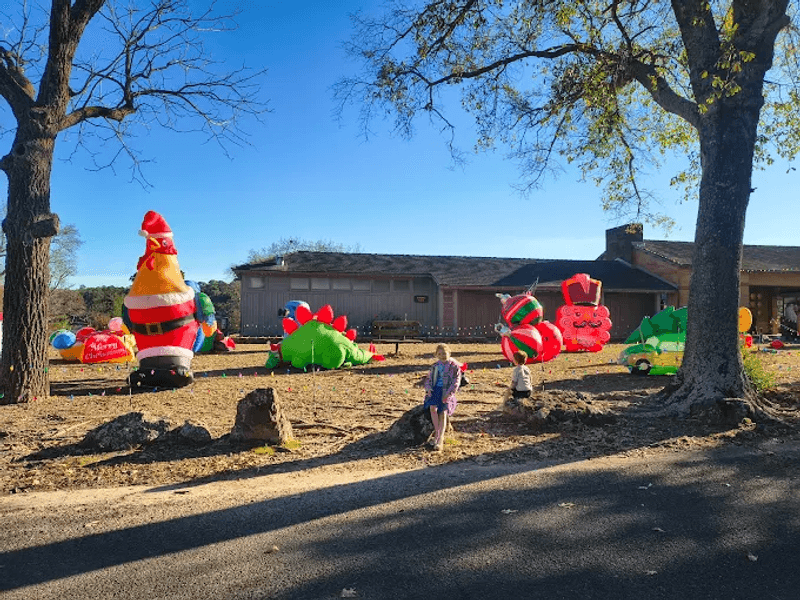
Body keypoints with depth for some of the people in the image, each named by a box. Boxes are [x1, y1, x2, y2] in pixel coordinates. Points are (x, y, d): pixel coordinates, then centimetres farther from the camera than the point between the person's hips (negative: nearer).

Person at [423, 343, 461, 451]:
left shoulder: (454, 366, 1)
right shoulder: (435, 366, 16)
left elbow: (456, 381, -4)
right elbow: (428, 378, 20)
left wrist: (448, 393, -16)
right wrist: (428, 388, 0)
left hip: (447, 392, -3)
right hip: (435, 389, 4)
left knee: (443, 413, -19)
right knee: (433, 408, -24)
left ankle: (440, 440, -20)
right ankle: (437, 433, -12)